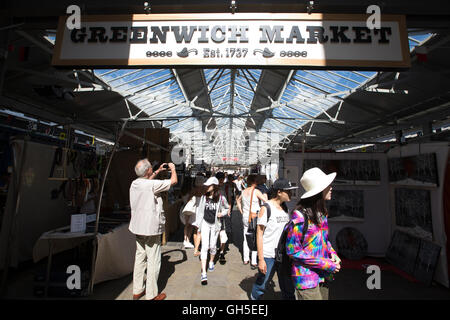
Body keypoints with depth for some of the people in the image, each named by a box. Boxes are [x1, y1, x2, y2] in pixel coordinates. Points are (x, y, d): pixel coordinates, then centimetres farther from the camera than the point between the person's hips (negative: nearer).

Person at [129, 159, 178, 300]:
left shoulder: (134, 183, 2)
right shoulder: (152, 185, -22)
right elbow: (174, 181, -16)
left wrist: (158, 171, 28)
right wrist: (173, 168, 2)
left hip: (138, 227, 8)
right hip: (151, 228, -8)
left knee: (140, 258, 18)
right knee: (153, 261, 4)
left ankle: (137, 291, 31)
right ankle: (152, 295, 16)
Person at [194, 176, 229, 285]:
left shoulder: (221, 198, -9)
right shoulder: (204, 197, -4)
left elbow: (227, 208, 8)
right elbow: (199, 210, 6)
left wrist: (222, 213, -12)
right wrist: (198, 223, 7)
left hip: (215, 224, 0)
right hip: (205, 223, 0)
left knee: (212, 246, 13)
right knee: (204, 246, -5)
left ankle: (211, 262, 45)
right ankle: (203, 273, -1)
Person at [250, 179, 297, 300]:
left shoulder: (285, 207, 5)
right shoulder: (266, 208, -14)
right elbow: (259, 234, -13)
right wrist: (261, 259, -15)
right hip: (268, 256, -5)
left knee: (288, 288, 14)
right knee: (261, 285, 12)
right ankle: (254, 297, 39)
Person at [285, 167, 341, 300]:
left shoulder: (321, 212, 3)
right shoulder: (300, 216, -23)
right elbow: (293, 251, -19)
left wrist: (333, 254, -2)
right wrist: (326, 264, -17)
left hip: (323, 275, 8)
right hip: (306, 277, -7)